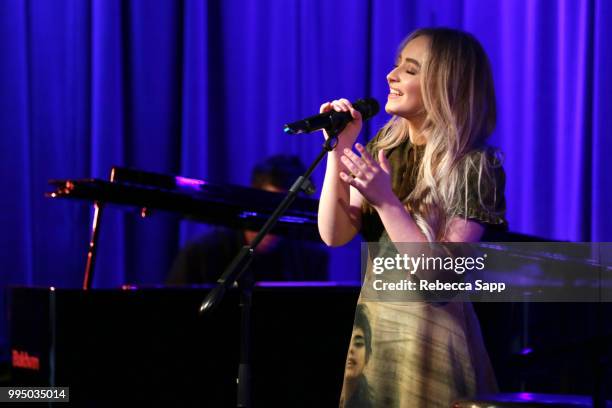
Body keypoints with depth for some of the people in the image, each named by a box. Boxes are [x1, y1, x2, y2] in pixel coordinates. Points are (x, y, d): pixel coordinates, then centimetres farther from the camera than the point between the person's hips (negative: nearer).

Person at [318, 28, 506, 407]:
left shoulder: (475, 167, -13)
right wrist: (338, 150, -9)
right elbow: (335, 235, -3)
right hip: (371, 322, 6)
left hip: (429, 334, -6)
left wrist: (386, 201, -25)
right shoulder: (384, 148, 5)